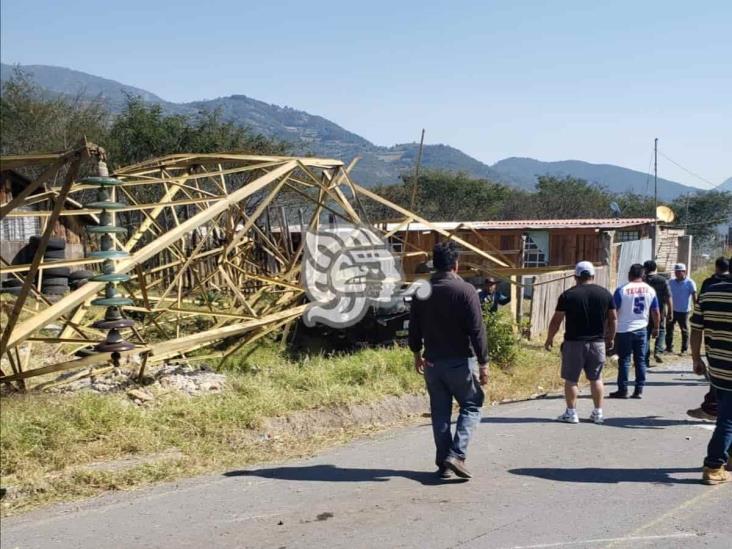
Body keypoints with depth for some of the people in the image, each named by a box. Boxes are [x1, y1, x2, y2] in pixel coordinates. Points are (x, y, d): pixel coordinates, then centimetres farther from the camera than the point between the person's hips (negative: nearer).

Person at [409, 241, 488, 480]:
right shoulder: (465, 290, -12)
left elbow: (414, 328, 10)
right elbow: (477, 330, -14)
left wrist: (417, 354, 24)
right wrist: (483, 363, -8)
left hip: (432, 362, 5)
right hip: (460, 361, -4)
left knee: (440, 413, 12)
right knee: (471, 406, 10)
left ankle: (443, 463, 15)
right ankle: (456, 454, -4)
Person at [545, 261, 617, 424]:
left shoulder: (568, 295, -6)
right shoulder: (605, 294, 4)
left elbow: (556, 320, -4)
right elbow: (613, 319, 8)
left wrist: (549, 339, 8)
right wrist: (610, 338, 20)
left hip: (574, 343, -3)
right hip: (597, 343, 3)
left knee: (571, 379, 5)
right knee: (596, 378, 13)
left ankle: (571, 413, 7)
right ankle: (598, 413, 15)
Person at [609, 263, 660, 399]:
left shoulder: (621, 290, -9)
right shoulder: (650, 290, 2)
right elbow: (656, 312, 7)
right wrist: (656, 328, 20)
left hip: (624, 330, -3)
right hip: (642, 330, 3)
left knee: (624, 361, 3)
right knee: (640, 360, 9)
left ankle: (623, 390, 6)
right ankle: (639, 390, 10)